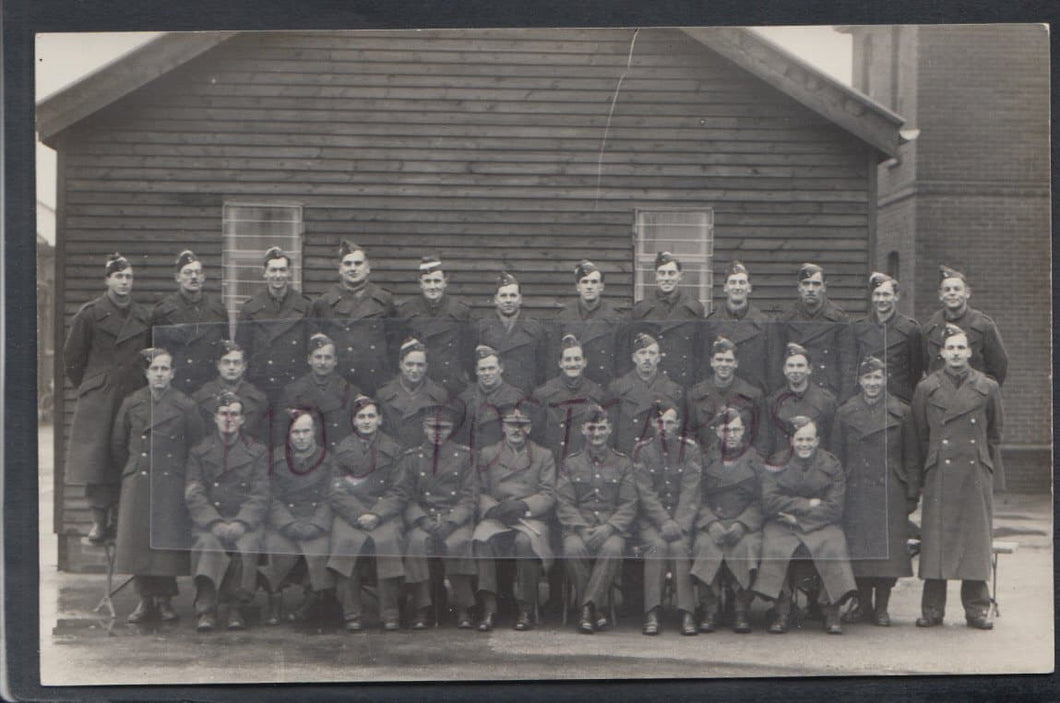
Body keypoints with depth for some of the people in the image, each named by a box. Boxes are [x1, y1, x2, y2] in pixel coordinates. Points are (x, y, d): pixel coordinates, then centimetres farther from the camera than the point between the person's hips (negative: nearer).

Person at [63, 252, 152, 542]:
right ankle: (100, 520, 1)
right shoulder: (90, 314, 0)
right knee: (96, 459, -6)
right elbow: (72, 356, 6)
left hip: (133, 397, 3)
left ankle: (119, 517, 10)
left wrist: (143, 387, 13)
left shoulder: (143, 317, 9)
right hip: (98, 399, -3)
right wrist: (85, 386, 9)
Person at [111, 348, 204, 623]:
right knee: (138, 538, -2)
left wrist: (179, 467, 8)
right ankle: (145, 599, 8)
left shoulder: (185, 406, 1)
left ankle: (164, 599, 7)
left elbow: (197, 445, 9)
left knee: (168, 542, -4)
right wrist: (132, 468, 13)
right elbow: (118, 445, 14)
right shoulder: (131, 403, 5)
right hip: (137, 484, 1)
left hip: (172, 486, -1)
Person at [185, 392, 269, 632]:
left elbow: (260, 496, 4)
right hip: (208, 520, 0)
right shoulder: (199, 451, 14)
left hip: (245, 520, 0)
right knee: (208, 543, -34)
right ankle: (206, 610, -36)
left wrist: (241, 523, -15)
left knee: (246, 545, -33)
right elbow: (193, 495, 3)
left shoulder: (258, 452, 14)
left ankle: (235, 608, -22)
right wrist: (216, 523, -14)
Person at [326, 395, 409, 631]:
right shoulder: (343, 450, 10)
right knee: (347, 540, -30)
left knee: (387, 540, -30)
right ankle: (352, 614, -21)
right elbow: (337, 492, 4)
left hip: (384, 512, 0)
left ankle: (390, 614, -20)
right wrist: (358, 517, -12)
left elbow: (399, 492, 5)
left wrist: (377, 515, -12)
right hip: (349, 513, 0)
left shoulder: (391, 449, 10)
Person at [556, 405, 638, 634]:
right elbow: (564, 504, 5)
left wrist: (608, 527, -13)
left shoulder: (623, 463, 13)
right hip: (578, 527, 1)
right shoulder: (570, 464, 14)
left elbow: (629, 505, 5)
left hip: (613, 528, 0)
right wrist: (582, 528, -13)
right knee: (573, 549, -35)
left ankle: (587, 607, -30)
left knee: (613, 549, -36)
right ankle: (593, 611, -21)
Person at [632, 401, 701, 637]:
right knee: (656, 545, -29)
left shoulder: (690, 450, 3)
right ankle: (652, 614, -29)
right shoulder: (642, 450, 2)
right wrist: (664, 522, -18)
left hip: (682, 518, 0)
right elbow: (645, 493, -6)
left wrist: (678, 524, -19)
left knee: (679, 545, -29)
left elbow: (690, 492, -5)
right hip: (651, 518, 0)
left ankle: (687, 614, -27)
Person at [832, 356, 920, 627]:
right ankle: (863, 604, 13)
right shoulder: (846, 413, 8)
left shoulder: (901, 413, 5)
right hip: (855, 494, 1)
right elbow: (837, 457, 9)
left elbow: (911, 458, 7)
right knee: (858, 550, 1)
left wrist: (912, 494, 1)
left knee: (888, 549, -3)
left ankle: (881, 607, 8)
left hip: (890, 493, -1)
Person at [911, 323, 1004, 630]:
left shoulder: (988, 387, 6)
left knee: (976, 539, 2)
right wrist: (924, 473, 4)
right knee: (936, 539, -1)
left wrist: (990, 469, 7)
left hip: (976, 475, 1)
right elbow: (920, 436, 8)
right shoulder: (926, 389, 4)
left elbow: (995, 434, 12)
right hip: (940, 475, -1)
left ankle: (977, 608, 11)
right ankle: (932, 609, 6)